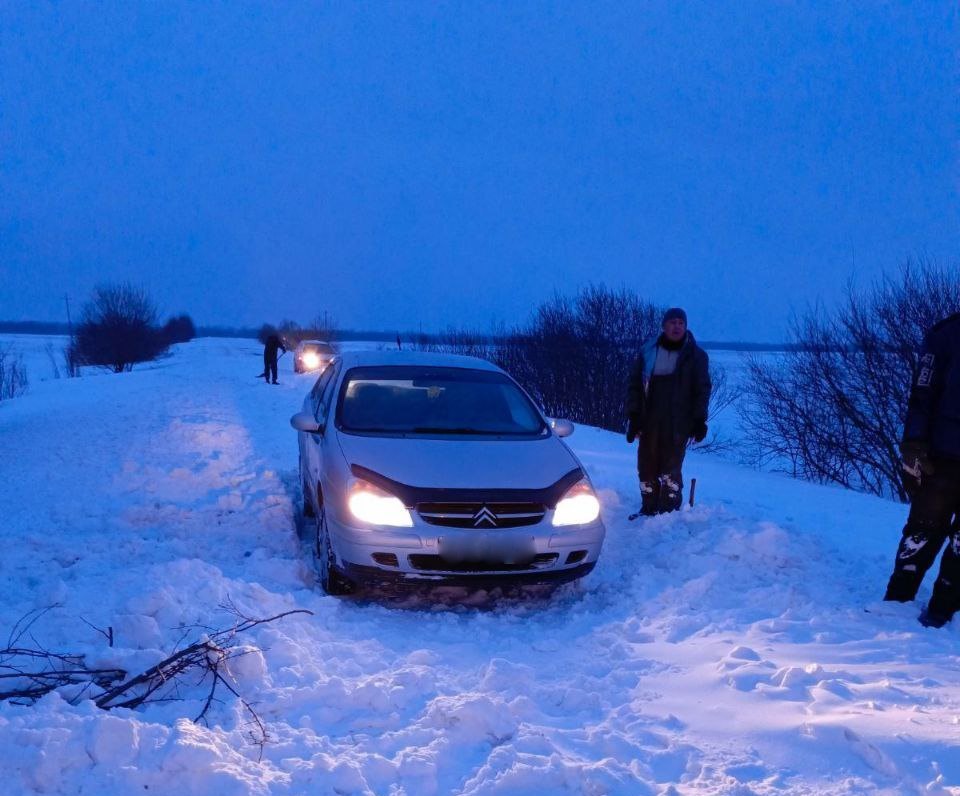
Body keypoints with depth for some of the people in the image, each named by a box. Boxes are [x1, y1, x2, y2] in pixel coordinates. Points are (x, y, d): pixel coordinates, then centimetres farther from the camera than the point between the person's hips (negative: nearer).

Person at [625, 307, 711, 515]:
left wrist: (699, 420, -6)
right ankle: (649, 509, 19)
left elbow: (702, 390, 2)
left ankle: (670, 511, 4)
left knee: (671, 467, -6)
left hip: (678, 425, -3)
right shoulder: (648, 351, 6)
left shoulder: (696, 355, 2)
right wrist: (633, 416, 1)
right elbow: (635, 385, 7)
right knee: (647, 467, 6)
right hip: (649, 422, 3)